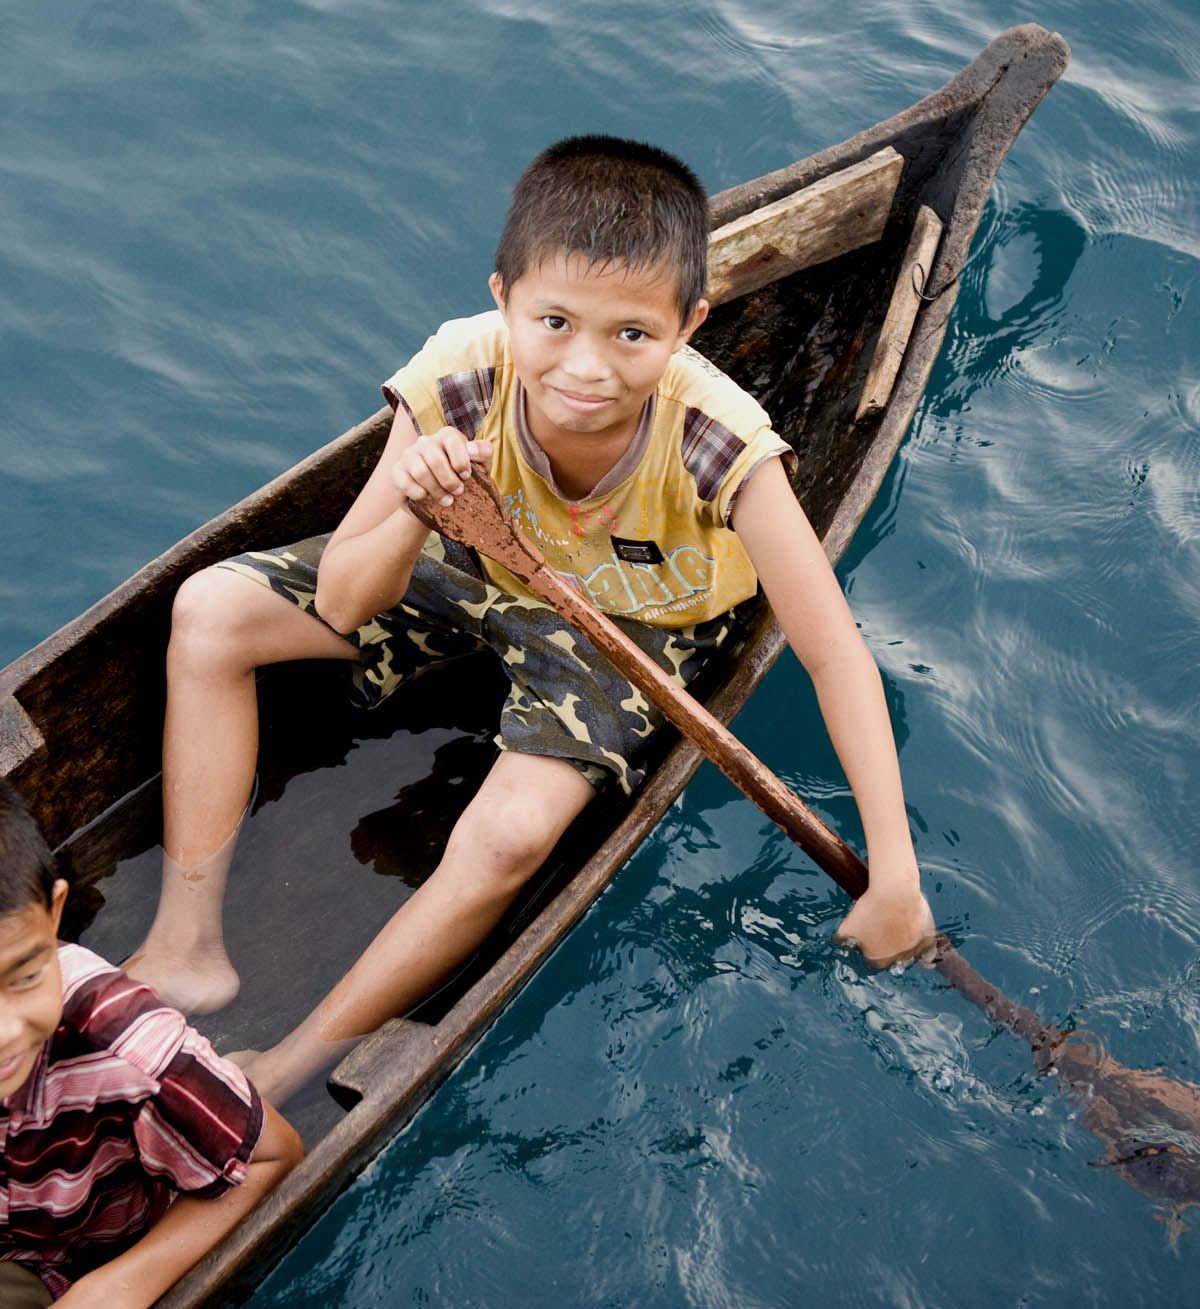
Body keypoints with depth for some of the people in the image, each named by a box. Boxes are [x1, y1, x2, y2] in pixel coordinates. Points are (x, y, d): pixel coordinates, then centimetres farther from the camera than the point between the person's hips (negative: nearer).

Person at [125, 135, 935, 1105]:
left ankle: (288, 1072, -6)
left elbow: (836, 654, -32)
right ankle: (185, 949, -2)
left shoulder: (718, 443, -36)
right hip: (484, 563, 3)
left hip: (634, 623, -3)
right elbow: (340, 604, -23)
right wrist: (414, 514, -45)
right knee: (211, 609, -10)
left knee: (509, 834, -28)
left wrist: (894, 874, -36)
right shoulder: (461, 379, -30)